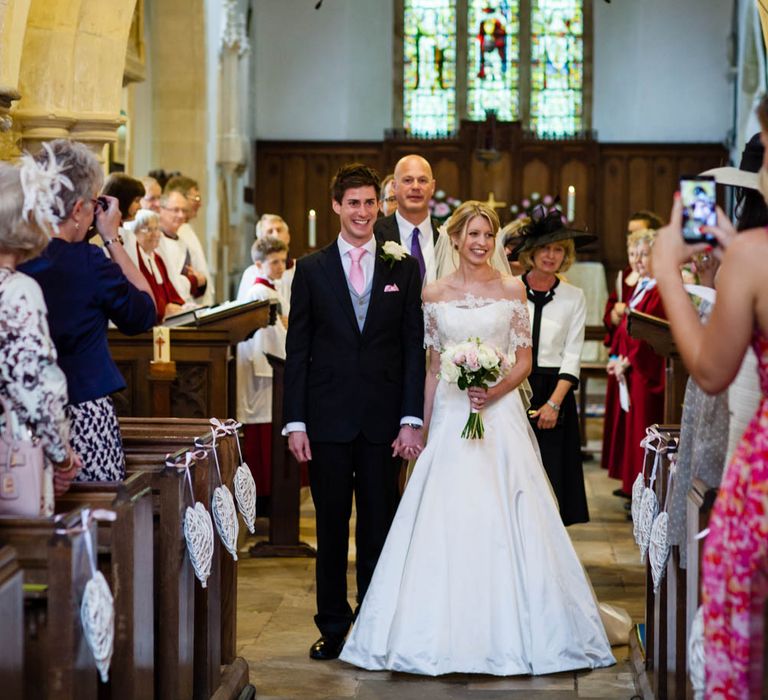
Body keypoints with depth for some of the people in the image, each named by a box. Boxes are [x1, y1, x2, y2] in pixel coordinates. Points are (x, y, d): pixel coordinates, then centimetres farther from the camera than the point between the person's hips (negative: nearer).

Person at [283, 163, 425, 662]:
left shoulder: (404, 269, 5)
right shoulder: (311, 270, 4)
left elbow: (414, 348, 3)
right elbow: (298, 351, 3)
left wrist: (412, 419, -5)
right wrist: (296, 422, -3)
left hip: (383, 420, 0)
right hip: (328, 418, 0)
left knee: (379, 526, 6)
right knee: (332, 526, 7)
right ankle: (333, 626, 16)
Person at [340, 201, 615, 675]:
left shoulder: (512, 289, 3)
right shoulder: (435, 294, 7)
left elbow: (524, 360, 3)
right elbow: (432, 368, 10)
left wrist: (495, 391, -15)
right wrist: (421, 427, 7)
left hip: (500, 415, -1)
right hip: (450, 418, 1)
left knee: (502, 521, -4)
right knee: (447, 524, -2)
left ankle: (507, 632, 6)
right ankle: (449, 633, 7)